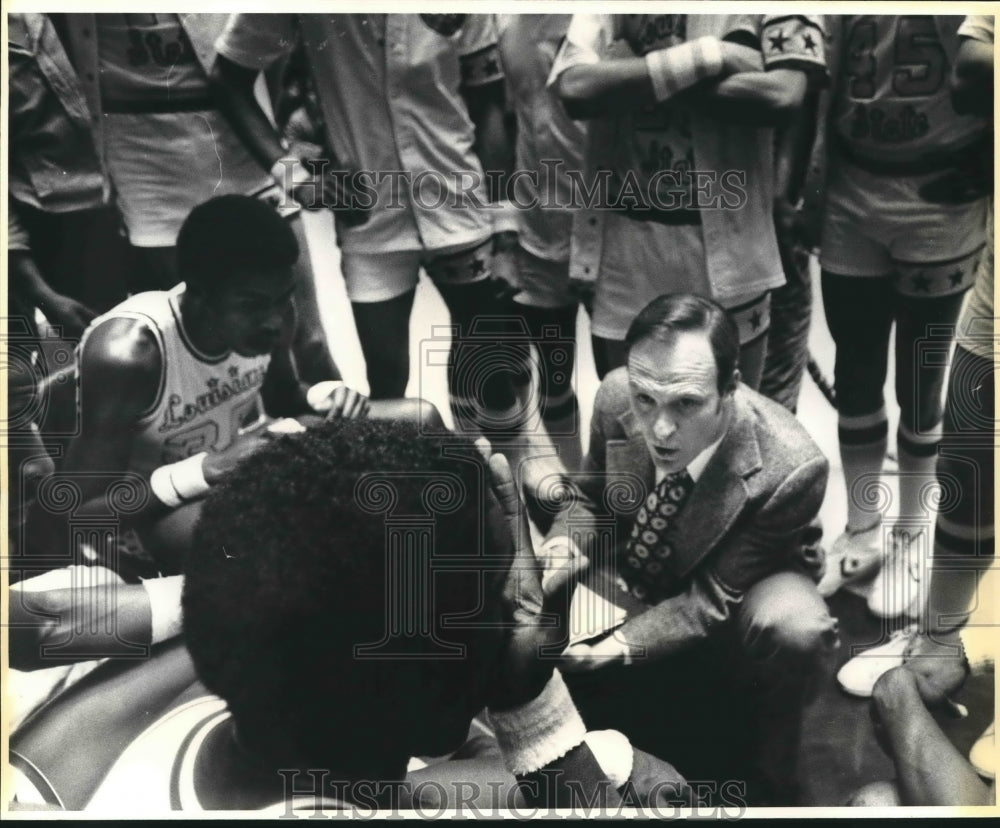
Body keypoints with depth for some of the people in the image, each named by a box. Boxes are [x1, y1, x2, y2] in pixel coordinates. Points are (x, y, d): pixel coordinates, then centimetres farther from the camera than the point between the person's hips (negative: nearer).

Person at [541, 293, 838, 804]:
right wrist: (563, 544, -25)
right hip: (632, 582, 4)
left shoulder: (789, 469, -35)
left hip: (727, 604, -4)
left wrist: (620, 646, -37)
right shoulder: (615, 397, -24)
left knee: (796, 629, -35)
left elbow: (713, 599, -24)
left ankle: (764, 776, -4)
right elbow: (591, 497, -2)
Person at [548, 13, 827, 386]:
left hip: (726, 246, -2)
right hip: (623, 242, 2)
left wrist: (625, 78, -14)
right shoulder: (606, 16, 6)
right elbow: (577, 87, -13)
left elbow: (783, 94, -18)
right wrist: (714, 55, -17)